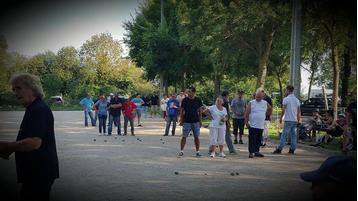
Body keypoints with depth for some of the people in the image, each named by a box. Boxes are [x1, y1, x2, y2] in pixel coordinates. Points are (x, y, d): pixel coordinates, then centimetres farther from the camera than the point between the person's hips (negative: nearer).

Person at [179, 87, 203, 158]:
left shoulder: (198, 100, 1)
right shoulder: (185, 100, -2)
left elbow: (200, 111, 8)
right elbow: (182, 111, 3)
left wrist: (200, 121, 6)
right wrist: (181, 120, 1)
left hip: (196, 122, 1)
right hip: (186, 122, -1)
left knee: (196, 137, 6)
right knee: (184, 136, -1)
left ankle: (198, 151, 14)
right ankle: (181, 151, 7)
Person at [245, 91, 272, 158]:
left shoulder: (265, 103, 8)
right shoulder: (251, 103, -4)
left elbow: (270, 109, 27)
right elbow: (247, 114, -6)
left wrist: (266, 114, 18)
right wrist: (246, 123, -9)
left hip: (261, 126, 4)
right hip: (253, 126, -4)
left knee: (259, 140, 10)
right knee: (252, 140, -5)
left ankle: (257, 152, 19)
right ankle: (251, 152, 0)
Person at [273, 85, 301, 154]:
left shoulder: (286, 99, -8)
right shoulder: (297, 100, 11)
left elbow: (283, 110, -11)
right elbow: (299, 112, 13)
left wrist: (281, 118, 0)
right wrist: (298, 120, 19)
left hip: (288, 120, -6)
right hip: (295, 120, 6)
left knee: (284, 135, -7)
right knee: (294, 135, 8)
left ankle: (279, 149, -9)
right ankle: (292, 150, 9)